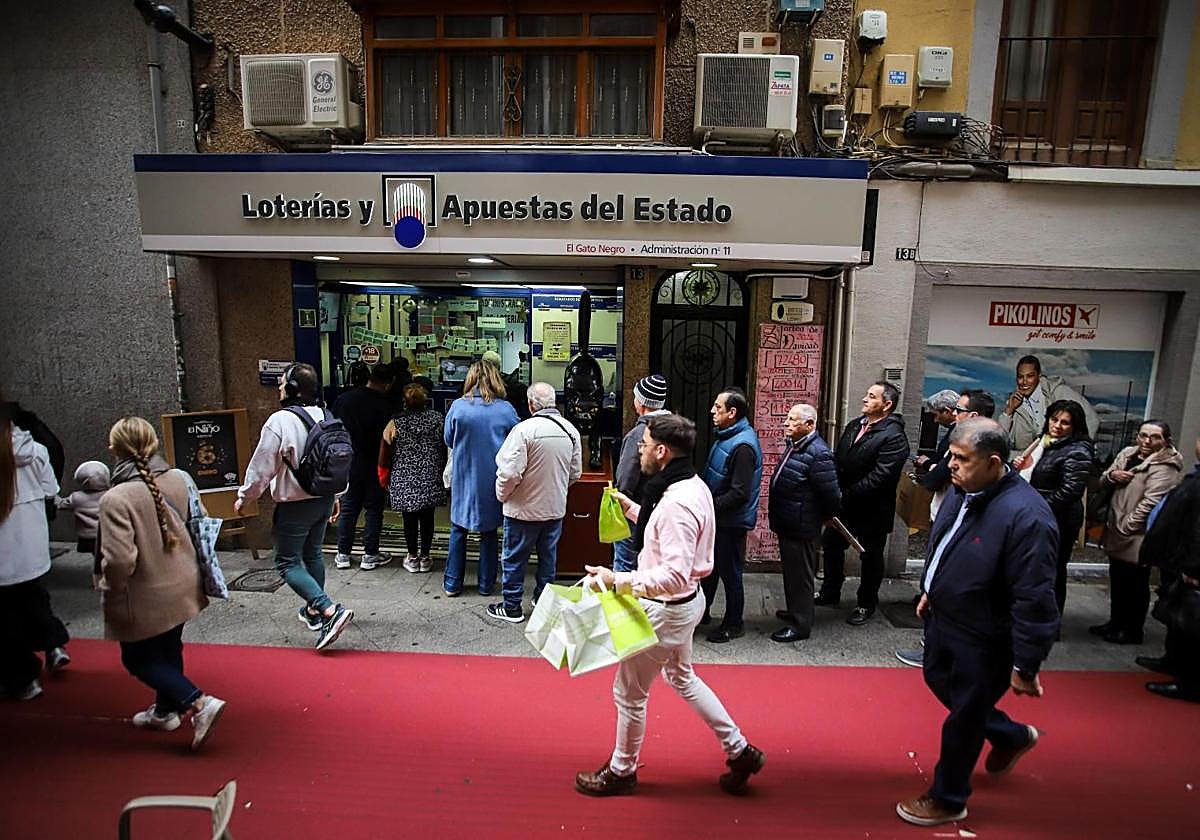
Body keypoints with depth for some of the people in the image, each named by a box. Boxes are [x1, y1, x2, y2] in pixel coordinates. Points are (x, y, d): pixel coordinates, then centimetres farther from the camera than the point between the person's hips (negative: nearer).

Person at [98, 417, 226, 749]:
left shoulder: (116, 499, -27)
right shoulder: (178, 479, -9)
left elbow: (120, 560, -26)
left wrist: (110, 591, -8)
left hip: (145, 599, -6)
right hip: (182, 588, 6)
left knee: (138, 659, 14)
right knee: (169, 651, 23)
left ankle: (199, 703, 1)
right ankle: (166, 711, 42)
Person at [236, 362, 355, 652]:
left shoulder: (279, 421, -19)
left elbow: (261, 467, -15)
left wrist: (244, 498, 1)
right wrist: (336, 496, 22)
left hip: (294, 504, -7)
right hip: (324, 499, 7)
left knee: (287, 562, 2)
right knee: (313, 554, 22)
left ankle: (330, 610, -12)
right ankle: (314, 610, 36)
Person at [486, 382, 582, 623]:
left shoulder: (524, 429, -20)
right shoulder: (571, 430, -1)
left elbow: (510, 472, -21)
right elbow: (576, 473, 8)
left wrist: (502, 495, -2)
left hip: (524, 508, -5)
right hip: (556, 507, 5)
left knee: (515, 558, 10)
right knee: (548, 557, 18)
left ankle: (512, 607, 21)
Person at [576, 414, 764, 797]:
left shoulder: (676, 503, -30)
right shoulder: (694, 486, 0)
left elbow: (674, 575, -34)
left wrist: (617, 580, -34)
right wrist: (633, 509, 11)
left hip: (666, 610, -10)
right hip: (686, 602, 10)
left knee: (629, 692, 12)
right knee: (681, 678, 30)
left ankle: (621, 770, 35)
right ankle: (740, 750, 39)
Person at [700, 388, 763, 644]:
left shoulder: (742, 445, -25)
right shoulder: (726, 436, 6)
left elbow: (739, 493, -28)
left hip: (732, 522, -9)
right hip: (718, 517, 9)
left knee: (730, 573, 6)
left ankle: (733, 624, 23)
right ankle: (702, 613, 37)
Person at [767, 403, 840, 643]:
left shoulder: (818, 453, -24)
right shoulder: (795, 446, 6)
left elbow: (832, 495, -23)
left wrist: (825, 517, -6)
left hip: (801, 528, -10)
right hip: (787, 524, 10)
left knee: (800, 575, 5)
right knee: (790, 571, 23)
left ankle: (800, 625, 19)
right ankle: (794, 611, 41)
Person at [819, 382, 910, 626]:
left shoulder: (893, 437, -19)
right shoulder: (854, 425, 5)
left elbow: (880, 477, -25)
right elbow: (838, 459, 9)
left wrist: (847, 495, -23)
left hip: (871, 510, -7)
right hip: (843, 505, 7)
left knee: (871, 557, 11)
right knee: (831, 547, 18)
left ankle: (866, 604, 29)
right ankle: (830, 593, 37)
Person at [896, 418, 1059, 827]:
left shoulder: (1026, 515, -31)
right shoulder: (962, 490, -4)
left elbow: (1034, 600, -27)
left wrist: (1025, 666, -22)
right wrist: (930, 591, 21)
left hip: (982, 639, -8)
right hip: (944, 618, 8)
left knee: (963, 718, 10)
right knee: (940, 682, 27)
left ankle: (947, 799, 34)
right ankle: (1013, 735, 51)